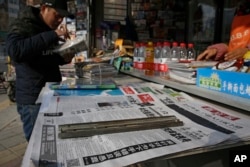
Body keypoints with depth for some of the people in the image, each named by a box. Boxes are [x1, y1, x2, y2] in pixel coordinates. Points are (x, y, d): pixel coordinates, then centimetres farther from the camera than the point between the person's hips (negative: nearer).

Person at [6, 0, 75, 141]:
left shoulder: (50, 29, 13)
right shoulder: (22, 26, -11)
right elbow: (15, 50, -31)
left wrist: (64, 58, 1)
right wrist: (52, 35, -30)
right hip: (33, 99, -7)